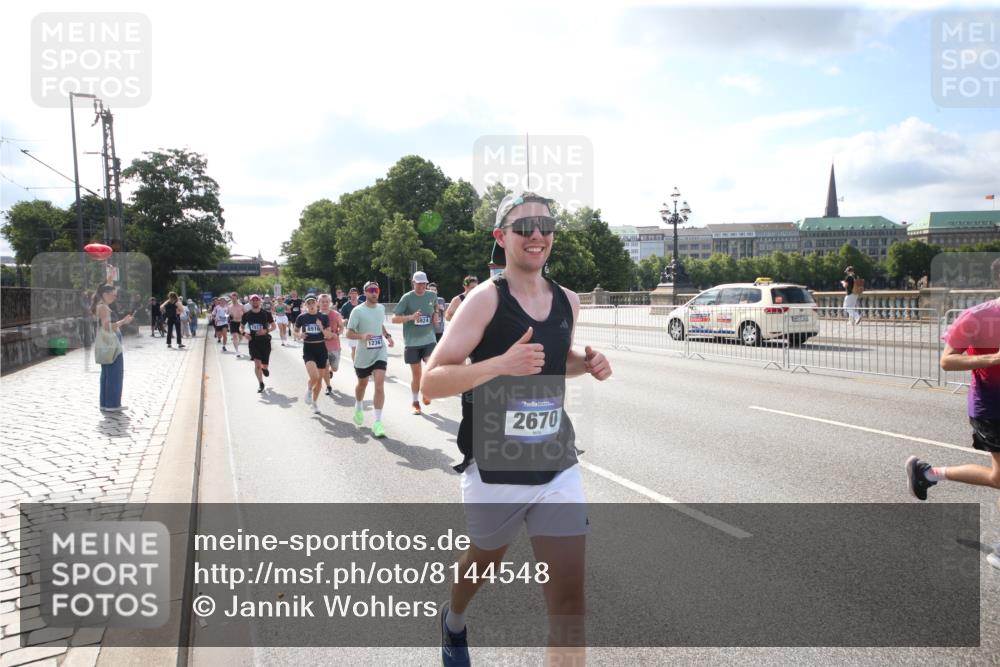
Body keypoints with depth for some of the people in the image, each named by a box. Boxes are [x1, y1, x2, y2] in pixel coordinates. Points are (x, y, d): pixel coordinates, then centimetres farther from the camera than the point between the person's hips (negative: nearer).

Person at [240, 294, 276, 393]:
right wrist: (244, 333, -11)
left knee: (264, 365, 3)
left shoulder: (266, 313, -3)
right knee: (257, 363, -12)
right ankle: (260, 384, 6)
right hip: (253, 341, 0)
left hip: (265, 341, 0)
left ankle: (264, 368, 43)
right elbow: (241, 327, 11)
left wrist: (266, 330, -16)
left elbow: (273, 326, 4)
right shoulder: (247, 314, 1)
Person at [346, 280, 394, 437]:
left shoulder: (381, 308, 5)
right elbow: (349, 333, -12)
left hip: (380, 354, 2)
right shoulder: (358, 311, -11)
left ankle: (377, 423, -12)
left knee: (379, 385, -14)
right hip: (363, 355, -2)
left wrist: (387, 336, 7)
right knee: (362, 384, 19)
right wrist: (362, 336, -31)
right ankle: (359, 408, 50)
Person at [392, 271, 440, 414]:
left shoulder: (432, 295, 5)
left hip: (429, 340, 2)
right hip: (412, 342, -2)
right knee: (416, 375, 5)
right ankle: (415, 402, 24)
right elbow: (394, 319, -9)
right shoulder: (407, 298, -6)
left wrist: (435, 314, 6)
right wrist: (411, 317, -24)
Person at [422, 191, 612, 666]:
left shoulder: (568, 301, 3)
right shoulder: (485, 298, -13)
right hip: (494, 470, -3)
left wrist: (587, 363, 0)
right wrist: (500, 364, -32)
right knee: (482, 562, 23)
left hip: (558, 469, 3)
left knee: (569, 602, -3)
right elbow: (431, 383, -17)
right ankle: (453, 624, 58)